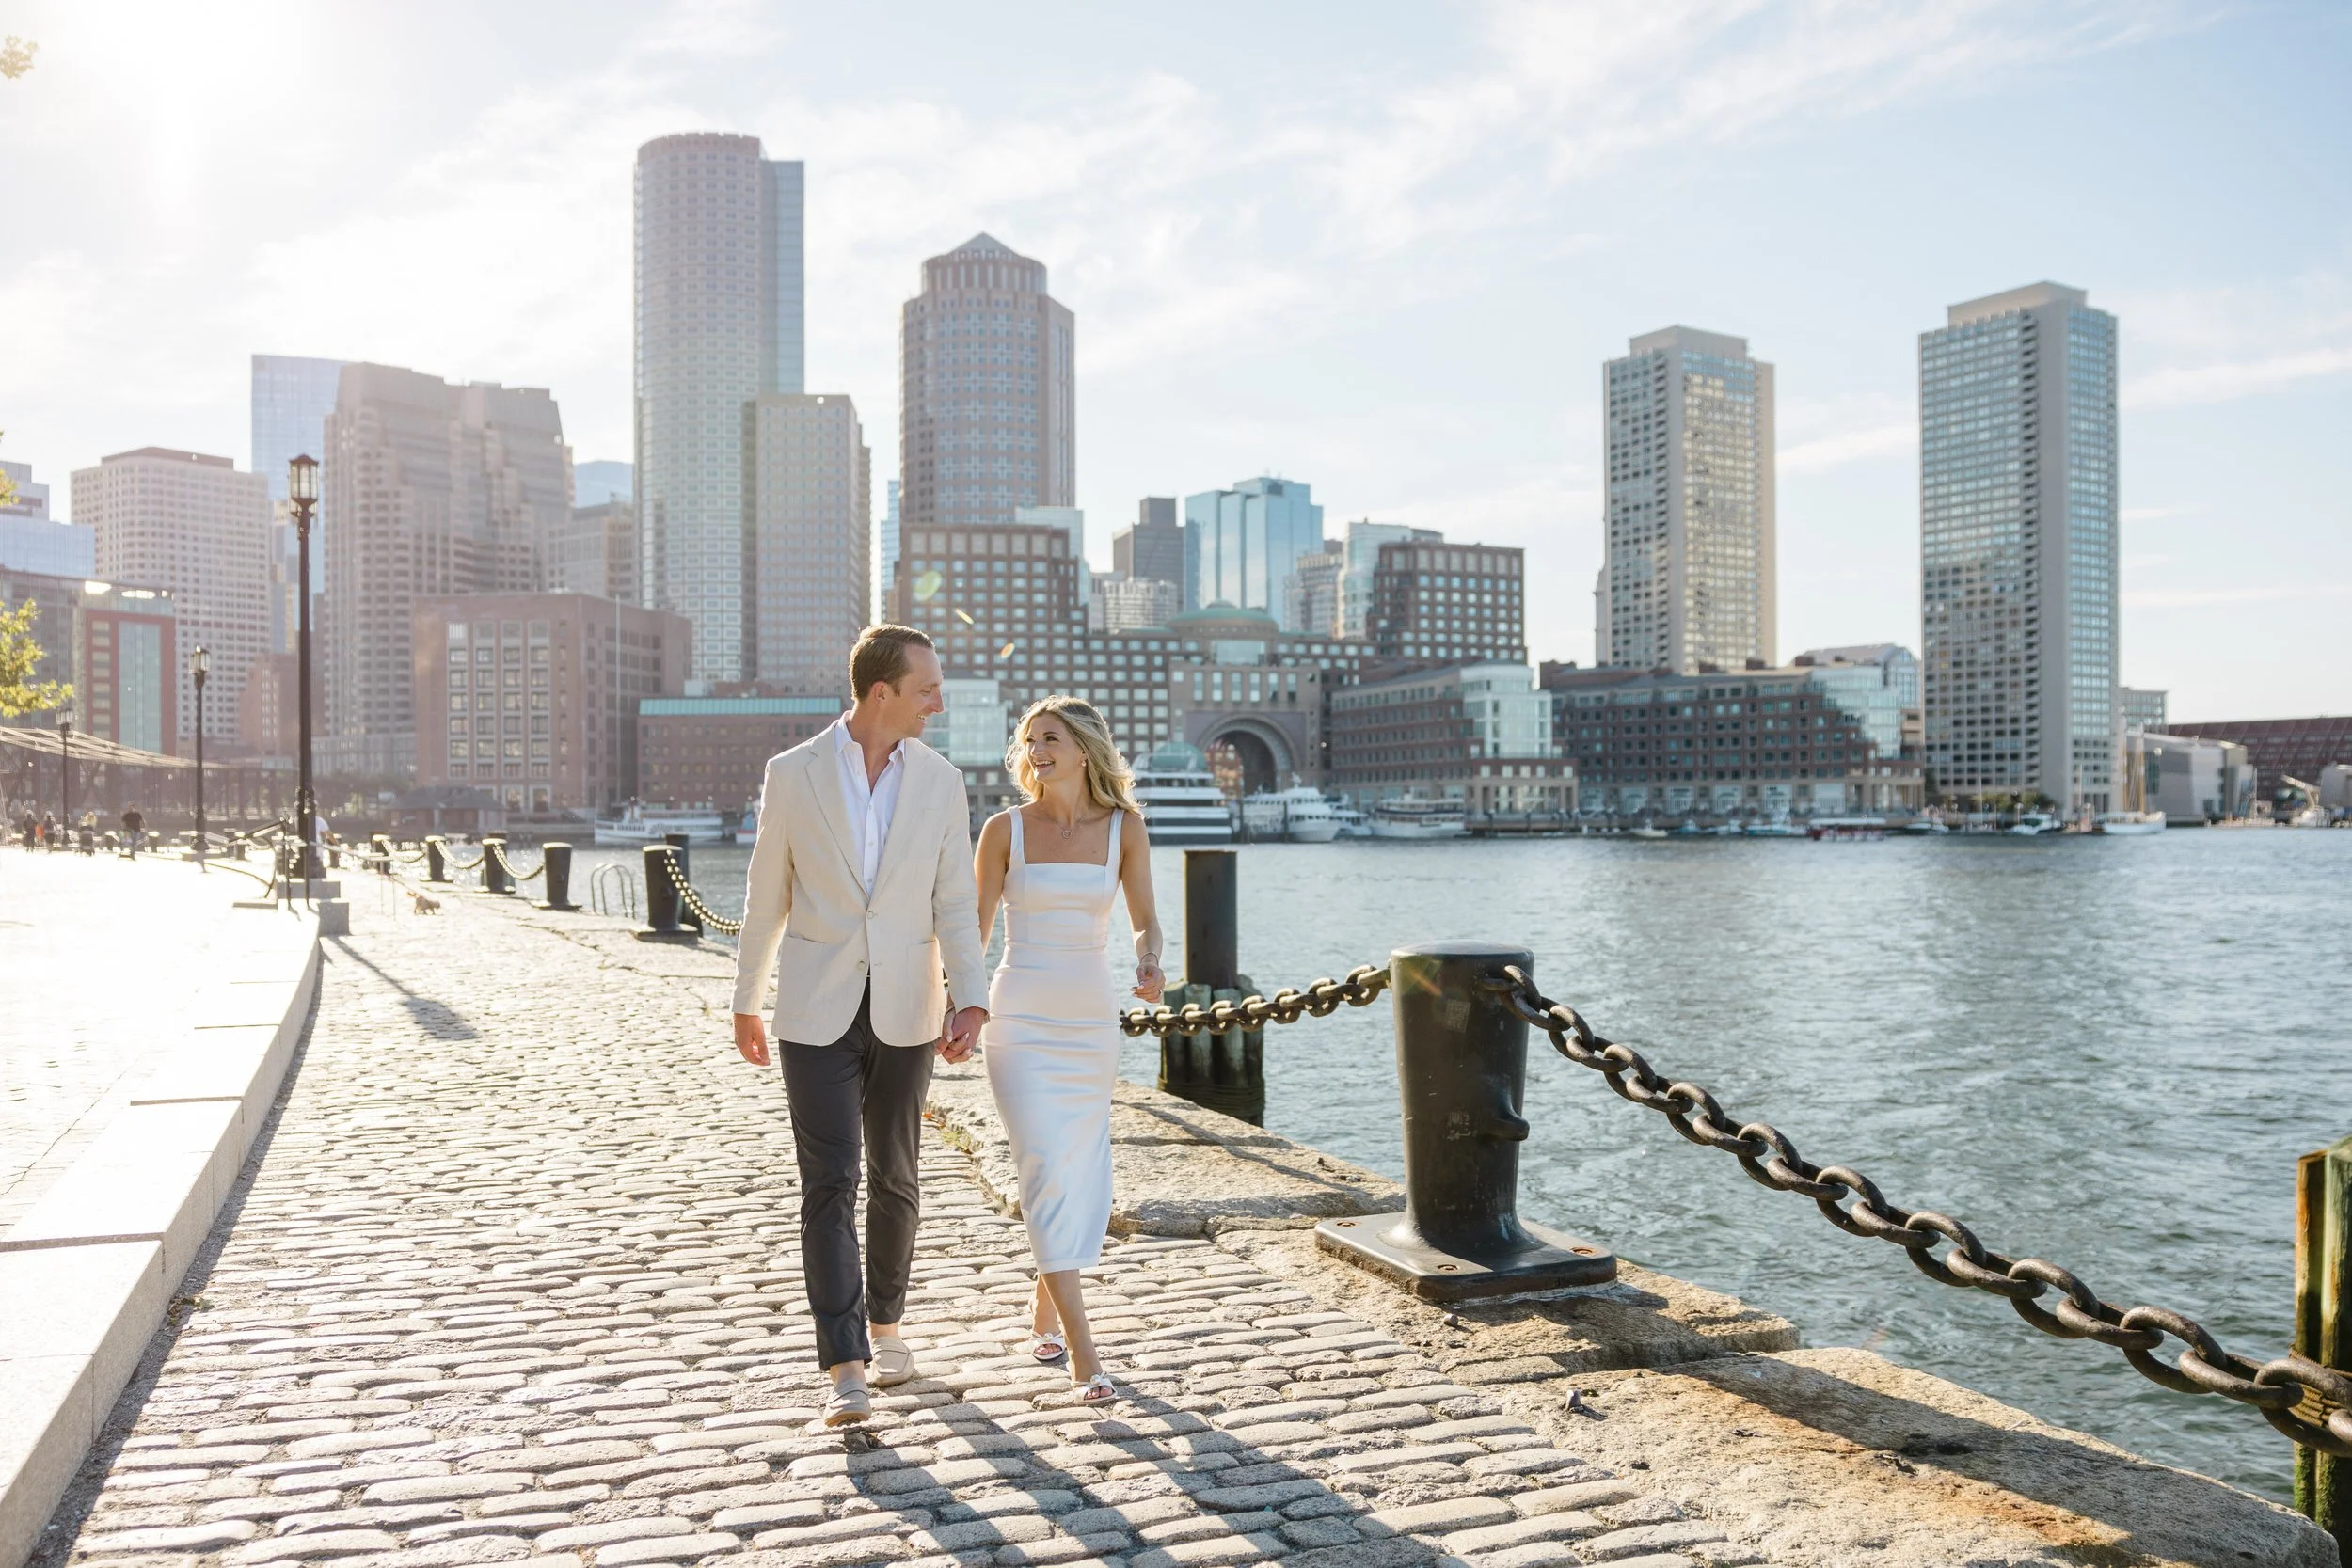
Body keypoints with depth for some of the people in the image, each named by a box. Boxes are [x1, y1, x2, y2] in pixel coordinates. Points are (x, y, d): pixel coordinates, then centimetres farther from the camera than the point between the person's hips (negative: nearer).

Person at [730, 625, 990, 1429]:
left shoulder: (941, 781, -1)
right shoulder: (792, 774, -5)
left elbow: (956, 909, -2)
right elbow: (767, 896, 5)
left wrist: (971, 1005, -16)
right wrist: (745, 1004, 11)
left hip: (902, 1013, 2)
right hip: (816, 1013, -2)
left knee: (893, 1179, 12)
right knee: (829, 1184, -7)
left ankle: (884, 1322, 34)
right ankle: (845, 1372, -5)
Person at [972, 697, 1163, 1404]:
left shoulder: (1124, 826, 1)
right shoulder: (1005, 829, -3)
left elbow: (1145, 919, 6)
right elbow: (975, 925, 2)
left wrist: (1149, 963, -15)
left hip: (1091, 1019, 3)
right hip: (1020, 1019, -2)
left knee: (1080, 1175, 10)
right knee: (1048, 1171, -12)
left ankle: (1045, 1311, 33)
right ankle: (1082, 1352, -11)